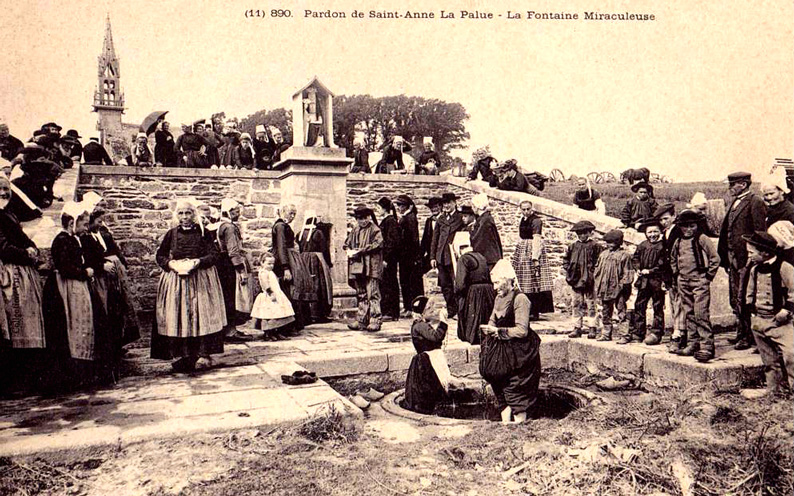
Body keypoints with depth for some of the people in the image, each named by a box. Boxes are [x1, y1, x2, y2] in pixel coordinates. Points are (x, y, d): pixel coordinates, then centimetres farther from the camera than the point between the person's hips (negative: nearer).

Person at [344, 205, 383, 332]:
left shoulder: (374, 230, -2)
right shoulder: (354, 230, 17)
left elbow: (377, 244, -14)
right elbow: (347, 243, 22)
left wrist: (360, 251, -16)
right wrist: (349, 250, -1)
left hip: (371, 267, -7)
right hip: (357, 266, 7)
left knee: (372, 294, -7)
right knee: (361, 295, 11)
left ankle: (375, 321, -3)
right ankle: (362, 321, 16)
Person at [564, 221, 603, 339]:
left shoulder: (595, 246, -3)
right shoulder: (573, 246, 9)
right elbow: (565, 259, 18)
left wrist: (593, 272, -10)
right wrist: (568, 271, 6)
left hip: (589, 280, -4)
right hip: (576, 280, 4)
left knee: (591, 304, 1)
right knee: (577, 304, 8)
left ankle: (593, 328, 6)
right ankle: (577, 328, 14)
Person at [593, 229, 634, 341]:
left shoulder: (624, 255, -4)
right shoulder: (603, 254, 14)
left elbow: (627, 273, -6)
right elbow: (597, 270, 17)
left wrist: (624, 285, -14)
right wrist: (597, 286, 12)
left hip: (618, 289, -6)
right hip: (604, 289, 6)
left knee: (621, 312, -3)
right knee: (605, 312, 12)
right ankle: (606, 334, 21)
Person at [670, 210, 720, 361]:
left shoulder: (702, 239, -6)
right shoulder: (678, 242, 11)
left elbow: (715, 258, -5)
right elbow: (673, 259, 28)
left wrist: (708, 276, -6)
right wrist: (677, 275, 18)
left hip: (700, 282, -6)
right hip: (683, 283, 6)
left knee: (700, 314, -12)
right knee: (688, 315, 11)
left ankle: (707, 346, -8)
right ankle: (692, 344, 19)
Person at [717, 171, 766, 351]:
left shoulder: (755, 202, -9)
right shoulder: (734, 202, 17)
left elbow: (760, 232, -13)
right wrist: (725, 257, 12)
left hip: (746, 257, -9)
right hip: (733, 257, 9)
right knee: (735, 298, 13)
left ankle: (748, 336, 4)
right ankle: (741, 333, 23)